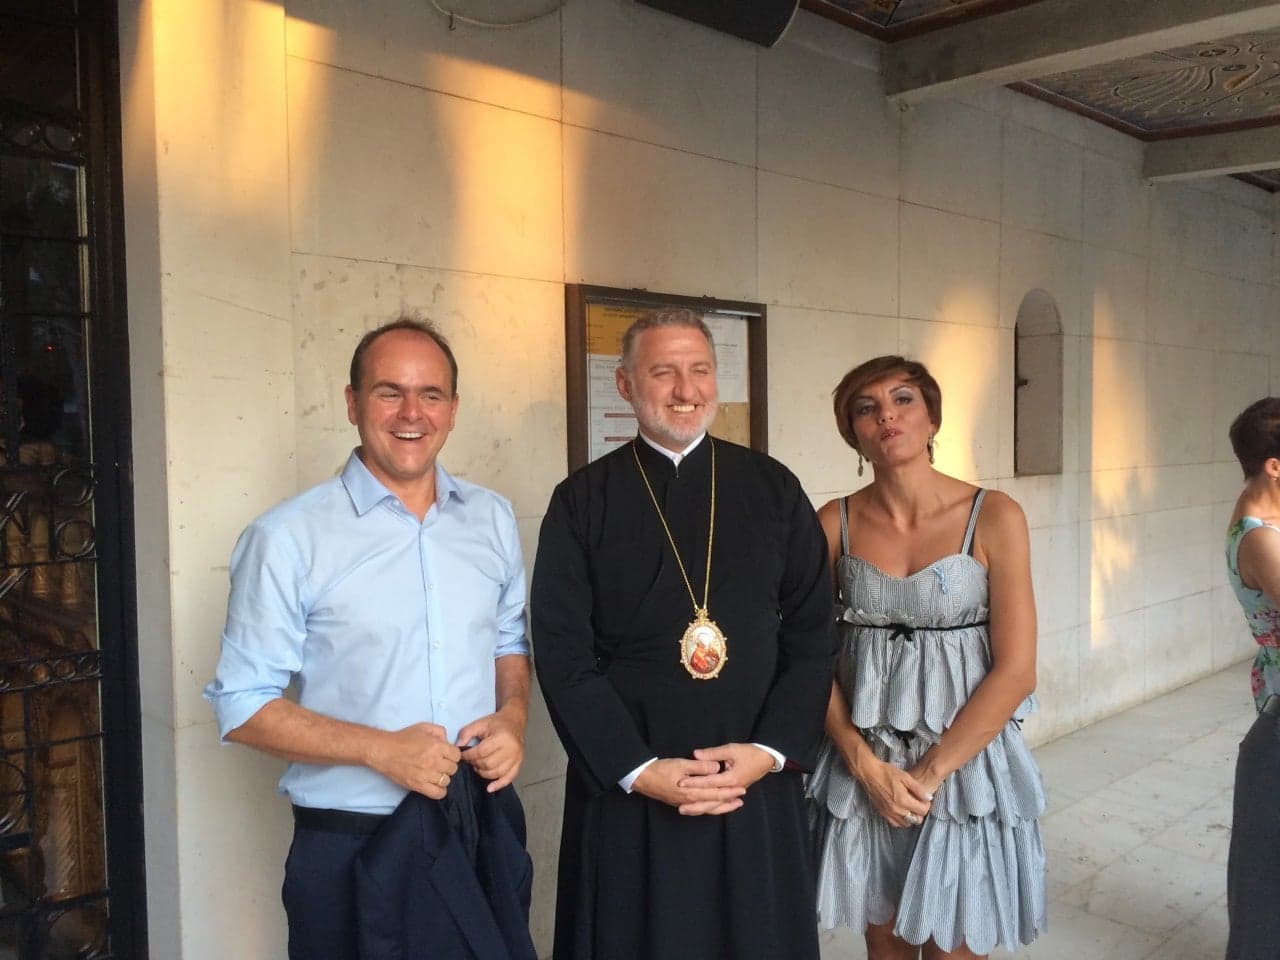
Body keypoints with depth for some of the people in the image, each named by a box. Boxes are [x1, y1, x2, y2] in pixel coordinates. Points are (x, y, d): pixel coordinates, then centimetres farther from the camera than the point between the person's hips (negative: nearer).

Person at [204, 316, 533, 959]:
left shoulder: (491, 518, 4)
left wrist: (513, 716, -5)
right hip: (351, 844, -4)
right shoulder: (288, 538, -10)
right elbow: (243, 706, -8)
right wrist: (381, 749, -19)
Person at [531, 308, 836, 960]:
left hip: (758, 787, 2)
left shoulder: (774, 489, 3)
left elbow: (813, 633, 2)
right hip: (623, 793, -1)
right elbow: (563, 654, -6)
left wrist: (770, 752, -8)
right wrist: (638, 769, -12)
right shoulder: (581, 502, -2)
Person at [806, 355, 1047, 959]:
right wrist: (865, 764, -10)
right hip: (862, 764, 2)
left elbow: (1015, 671, -11)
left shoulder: (992, 517, -9)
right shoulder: (834, 523, -2)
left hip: (965, 757, -2)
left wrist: (930, 773, -12)